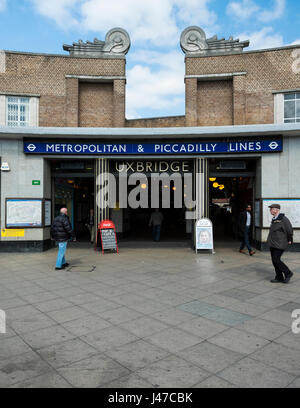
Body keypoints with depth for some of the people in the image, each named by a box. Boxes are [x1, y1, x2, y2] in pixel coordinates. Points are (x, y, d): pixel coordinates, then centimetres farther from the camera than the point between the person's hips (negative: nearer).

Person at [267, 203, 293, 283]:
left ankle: (288, 273, 9)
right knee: (274, 261, 9)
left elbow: (290, 230, -14)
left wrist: (289, 240, -5)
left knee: (276, 260, -9)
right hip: (272, 244, 9)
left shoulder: (283, 219, -15)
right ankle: (279, 277, 17)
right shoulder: (274, 219, 12)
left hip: (279, 244, -9)